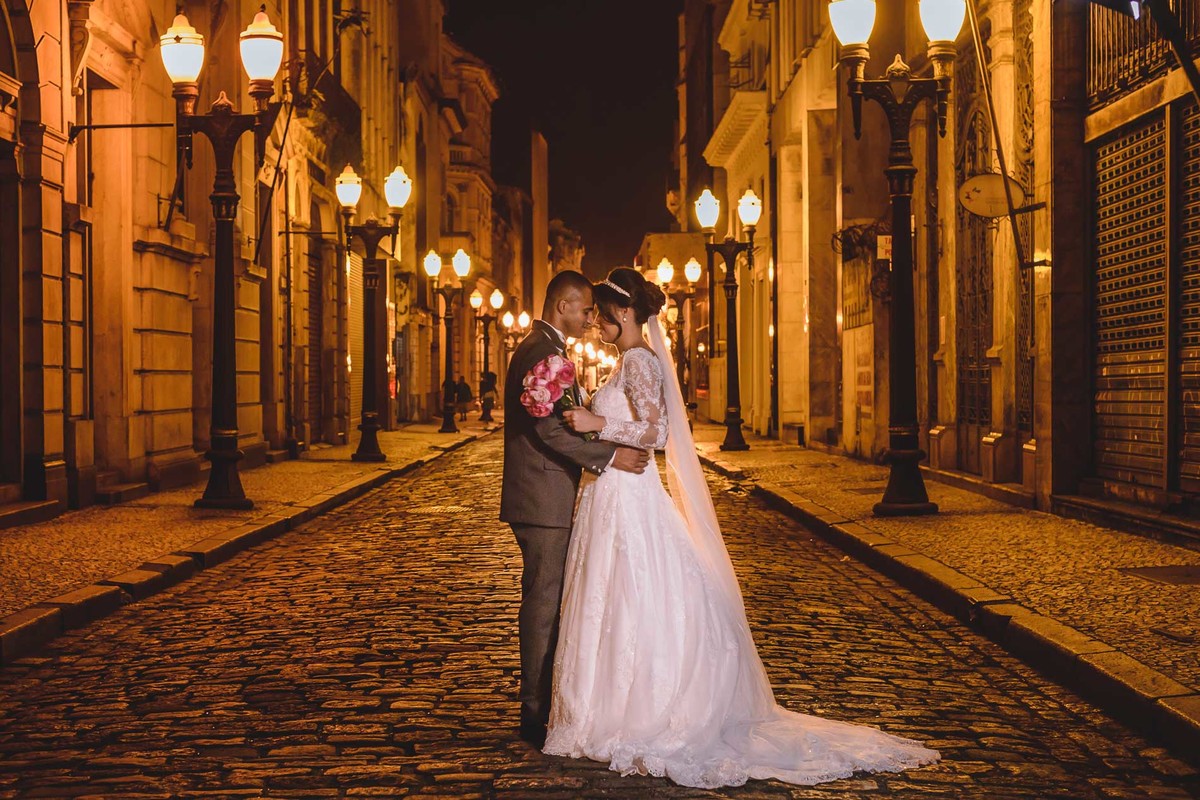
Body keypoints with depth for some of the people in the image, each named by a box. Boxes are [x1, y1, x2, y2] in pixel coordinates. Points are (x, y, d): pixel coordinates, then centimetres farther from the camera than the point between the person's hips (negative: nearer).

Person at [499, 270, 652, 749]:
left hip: (544, 498, 11)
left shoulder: (538, 348, 18)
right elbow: (548, 428, -22)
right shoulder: (543, 351, -15)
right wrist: (608, 456, -19)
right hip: (542, 499, -11)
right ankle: (537, 713, 0)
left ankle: (541, 706, 20)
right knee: (543, 602, -6)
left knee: (546, 601, 13)